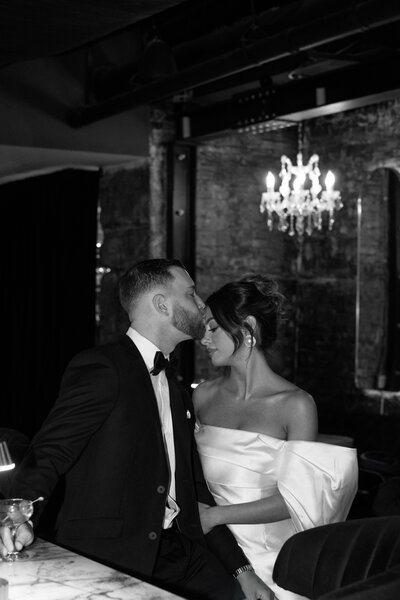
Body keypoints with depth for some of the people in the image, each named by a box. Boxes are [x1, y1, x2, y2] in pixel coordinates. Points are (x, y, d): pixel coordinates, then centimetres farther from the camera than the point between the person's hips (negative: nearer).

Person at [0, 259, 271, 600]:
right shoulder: (100, 367, -5)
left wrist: (240, 568, 13)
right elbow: (50, 452, -16)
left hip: (178, 550, 7)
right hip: (108, 554, -7)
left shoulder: (176, 391, 21)